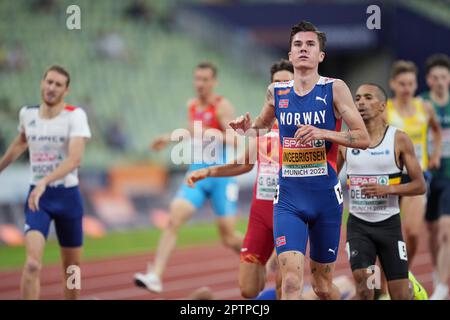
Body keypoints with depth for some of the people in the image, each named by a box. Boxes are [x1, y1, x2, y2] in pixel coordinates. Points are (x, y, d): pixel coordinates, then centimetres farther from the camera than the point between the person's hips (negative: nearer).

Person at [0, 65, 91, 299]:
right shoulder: (27, 114, 1)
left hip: (67, 195, -1)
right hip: (37, 197, 1)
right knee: (32, 264, -20)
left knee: (71, 269, 11)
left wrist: (45, 182, -38)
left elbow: (75, 158, -25)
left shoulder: (75, 116, -10)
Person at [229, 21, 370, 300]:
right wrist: (248, 129, 3)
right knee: (291, 281, -17)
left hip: (326, 196, -1)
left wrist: (323, 133, -20)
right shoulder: (276, 92, 6)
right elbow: (264, 124, 26)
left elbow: (363, 139, -6)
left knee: (323, 286, 11)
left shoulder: (335, 89, -4)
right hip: (289, 199, 1)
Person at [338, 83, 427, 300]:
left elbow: (420, 186, -4)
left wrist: (388, 189, -20)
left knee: (400, 295, 2)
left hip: (388, 223, -1)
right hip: (358, 223, 1)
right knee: (362, 282, -21)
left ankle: (413, 287, 37)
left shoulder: (398, 140, -5)